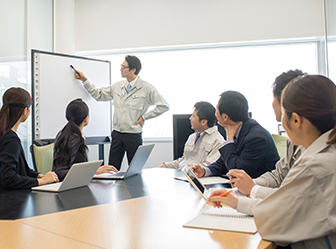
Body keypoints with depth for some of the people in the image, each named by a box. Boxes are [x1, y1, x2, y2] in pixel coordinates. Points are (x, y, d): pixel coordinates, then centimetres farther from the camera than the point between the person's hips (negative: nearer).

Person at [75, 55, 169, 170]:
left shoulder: (146, 88, -6)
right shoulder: (117, 86, 8)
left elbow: (164, 106, -4)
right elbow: (98, 95, 16)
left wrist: (144, 117, -5)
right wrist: (84, 80, 11)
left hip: (134, 136, -4)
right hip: (117, 134, 4)